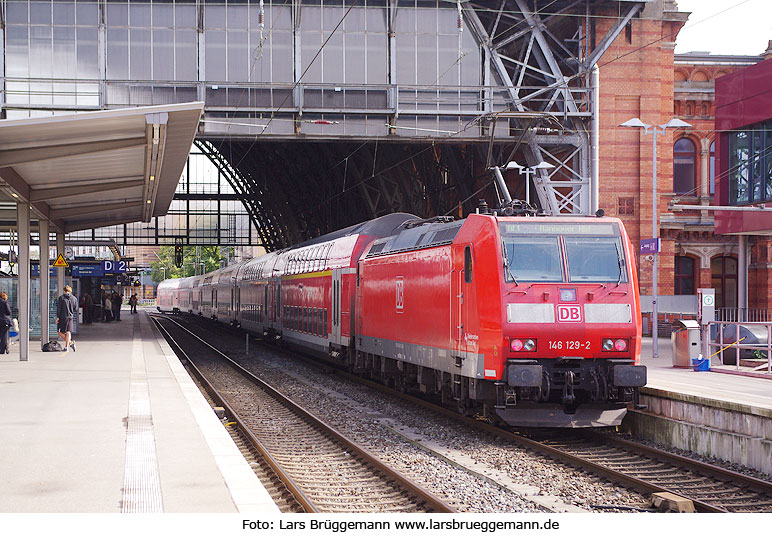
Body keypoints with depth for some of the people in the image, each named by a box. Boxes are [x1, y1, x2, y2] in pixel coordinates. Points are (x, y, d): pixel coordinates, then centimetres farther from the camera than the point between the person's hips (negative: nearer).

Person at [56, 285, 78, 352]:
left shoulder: (61, 298, -3)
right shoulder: (74, 298, 5)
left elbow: (58, 308, -6)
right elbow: (76, 309, 8)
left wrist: (58, 317, -4)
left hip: (62, 317, -3)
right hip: (70, 317, 3)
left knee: (60, 332, 7)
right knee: (68, 332, 5)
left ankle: (70, 343, -5)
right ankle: (66, 347, 2)